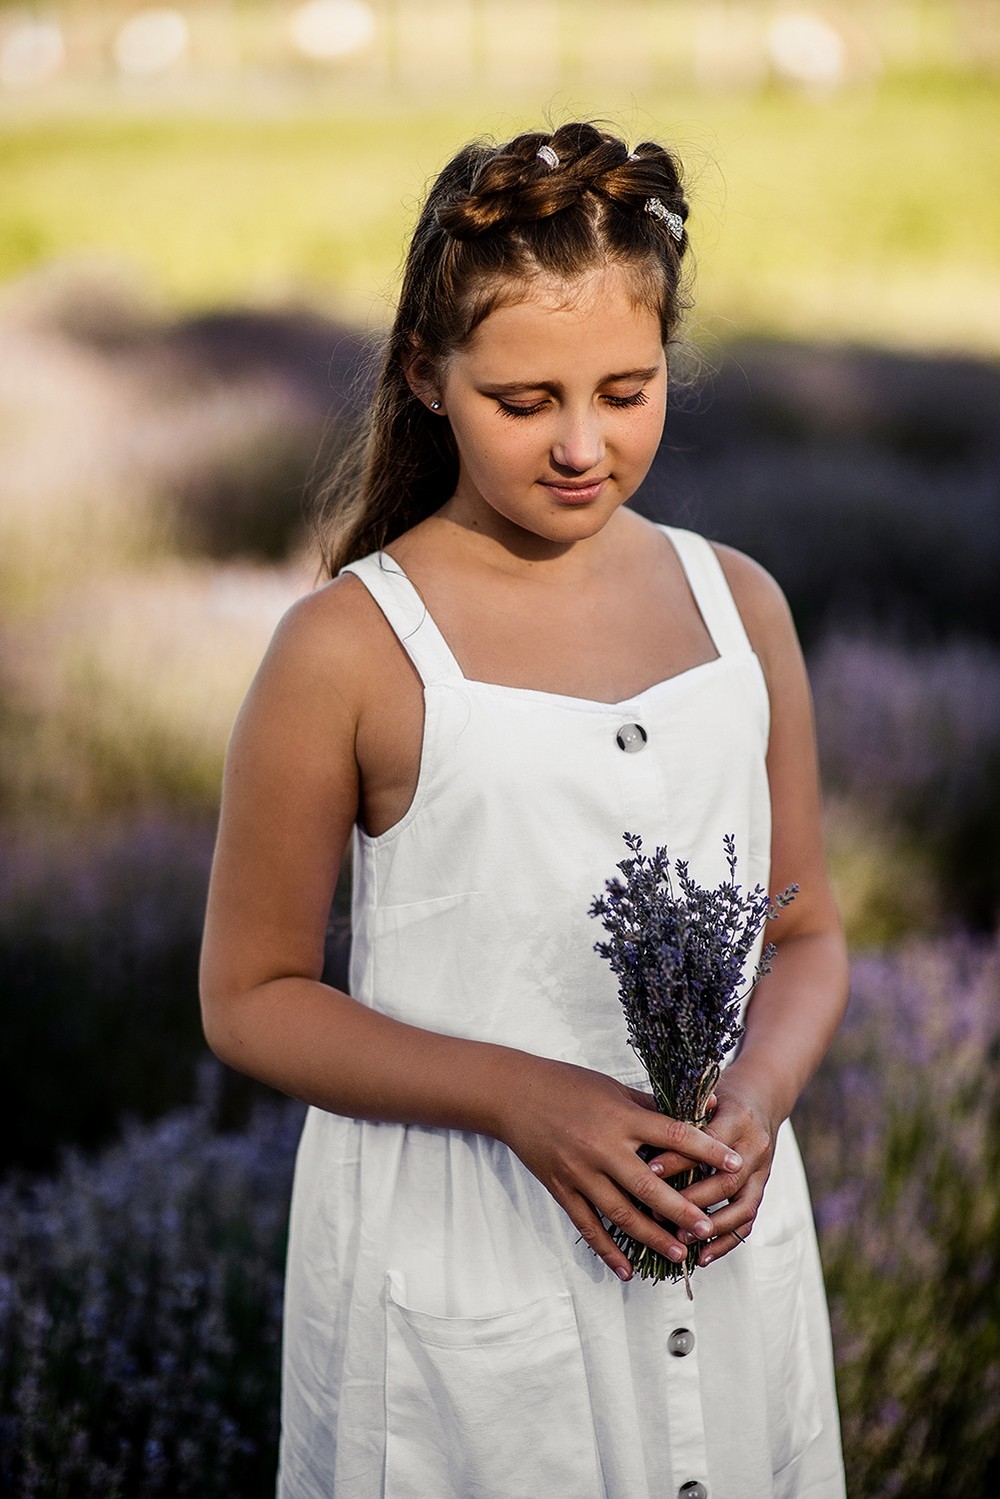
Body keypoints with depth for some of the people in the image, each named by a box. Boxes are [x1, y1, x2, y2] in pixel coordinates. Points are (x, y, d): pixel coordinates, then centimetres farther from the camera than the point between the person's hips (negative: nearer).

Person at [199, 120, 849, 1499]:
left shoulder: (738, 606, 2)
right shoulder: (351, 648, -11)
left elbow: (807, 933, 10)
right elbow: (251, 997, -7)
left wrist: (758, 1096, -11)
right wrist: (524, 1097, -19)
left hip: (724, 1251, 4)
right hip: (458, 1270, -4)